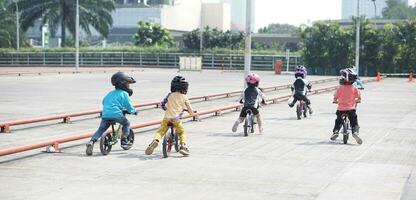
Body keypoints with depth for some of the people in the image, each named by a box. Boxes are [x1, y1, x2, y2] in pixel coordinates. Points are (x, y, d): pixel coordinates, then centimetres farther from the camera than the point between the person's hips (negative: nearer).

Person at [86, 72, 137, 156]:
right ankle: (124, 140, 14)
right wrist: (134, 111, 20)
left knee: (100, 130, 8)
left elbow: (103, 101, 32)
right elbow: (129, 106, 1)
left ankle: (91, 142, -13)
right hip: (116, 114, -5)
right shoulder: (124, 94, 4)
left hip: (105, 115, 5)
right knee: (127, 123, 19)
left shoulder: (110, 93, 24)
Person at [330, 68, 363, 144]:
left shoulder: (340, 88, -7)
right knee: (354, 122, 10)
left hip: (341, 109, 0)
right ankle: (355, 132, -14)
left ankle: (335, 131, 9)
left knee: (338, 121, 23)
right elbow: (359, 98, 3)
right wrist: (356, 101, 24)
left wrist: (335, 101, 21)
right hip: (351, 109, 0)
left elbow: (335, 98, -1)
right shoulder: (354, 89, -3)